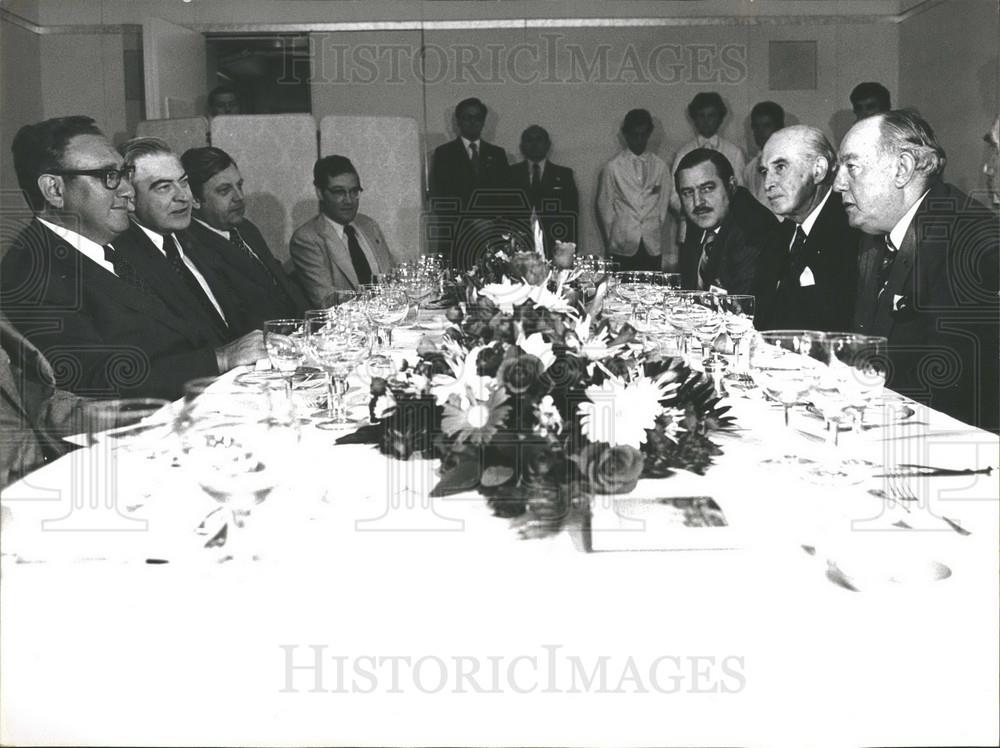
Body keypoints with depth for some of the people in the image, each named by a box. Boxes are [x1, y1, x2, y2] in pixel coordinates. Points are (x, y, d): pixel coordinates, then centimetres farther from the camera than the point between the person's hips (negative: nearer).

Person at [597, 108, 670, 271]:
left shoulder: (660, 166, 7)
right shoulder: (613, 167, 1)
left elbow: (664, 202, 12)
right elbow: (605, 206, 6)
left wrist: (655, 232, 9)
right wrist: (613, 238, 7)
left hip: (652, 247, 2)